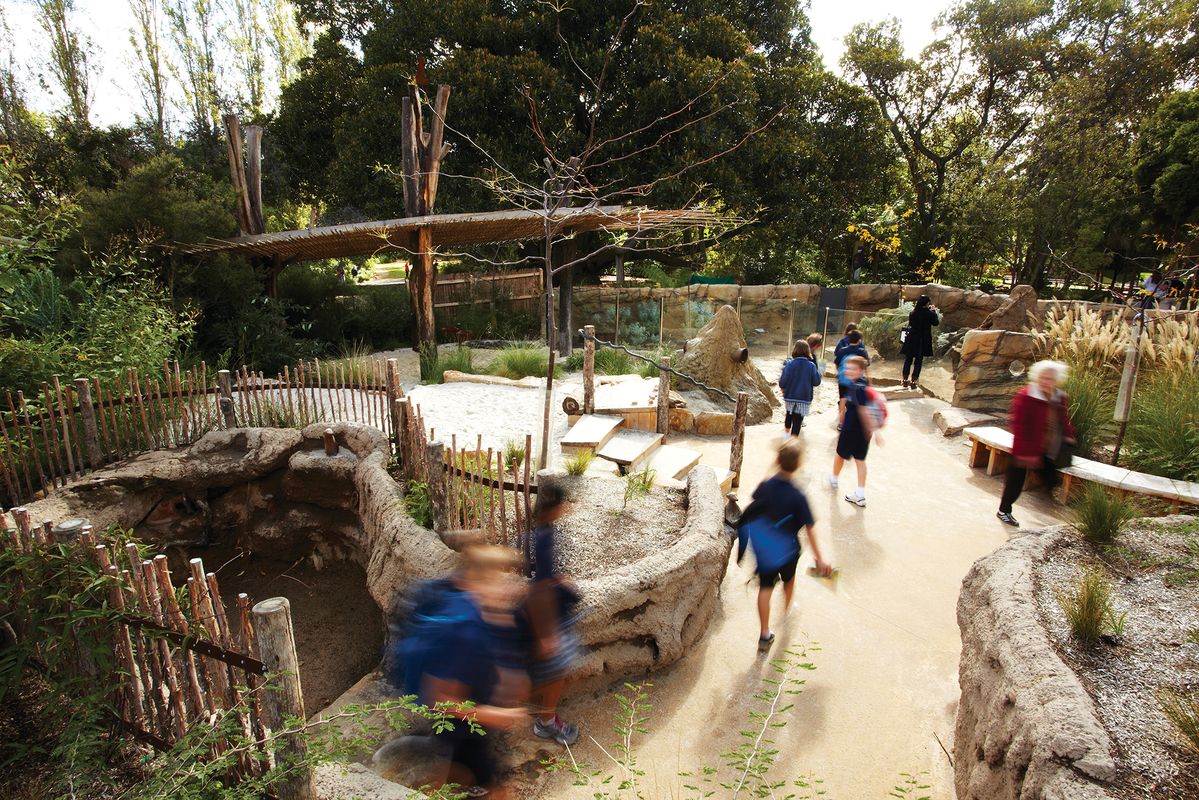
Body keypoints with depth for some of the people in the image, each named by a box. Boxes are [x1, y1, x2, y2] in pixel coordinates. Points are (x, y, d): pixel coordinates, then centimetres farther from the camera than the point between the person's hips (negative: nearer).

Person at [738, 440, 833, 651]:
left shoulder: (765, 486, -14)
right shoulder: (798, 497, -24)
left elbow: (755, 509, 3)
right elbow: (809, 529, -19)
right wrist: (819, 558, -12)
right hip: (788, 548, -2)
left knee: (765, 588, 9)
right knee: (788, 580, 27)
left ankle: (765, 634, 12)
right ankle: (787, 610, 52)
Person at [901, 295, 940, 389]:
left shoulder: (913, 312, -3)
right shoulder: (929, 313, -13)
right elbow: (936, 322, 2)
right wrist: (934, 311, 13)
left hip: (911, 340, 3)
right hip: (923, 341, -3)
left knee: (908, 360, 9)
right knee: (918, 361, 4)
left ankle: (905, 381, 13)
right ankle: (914, 381, 4)